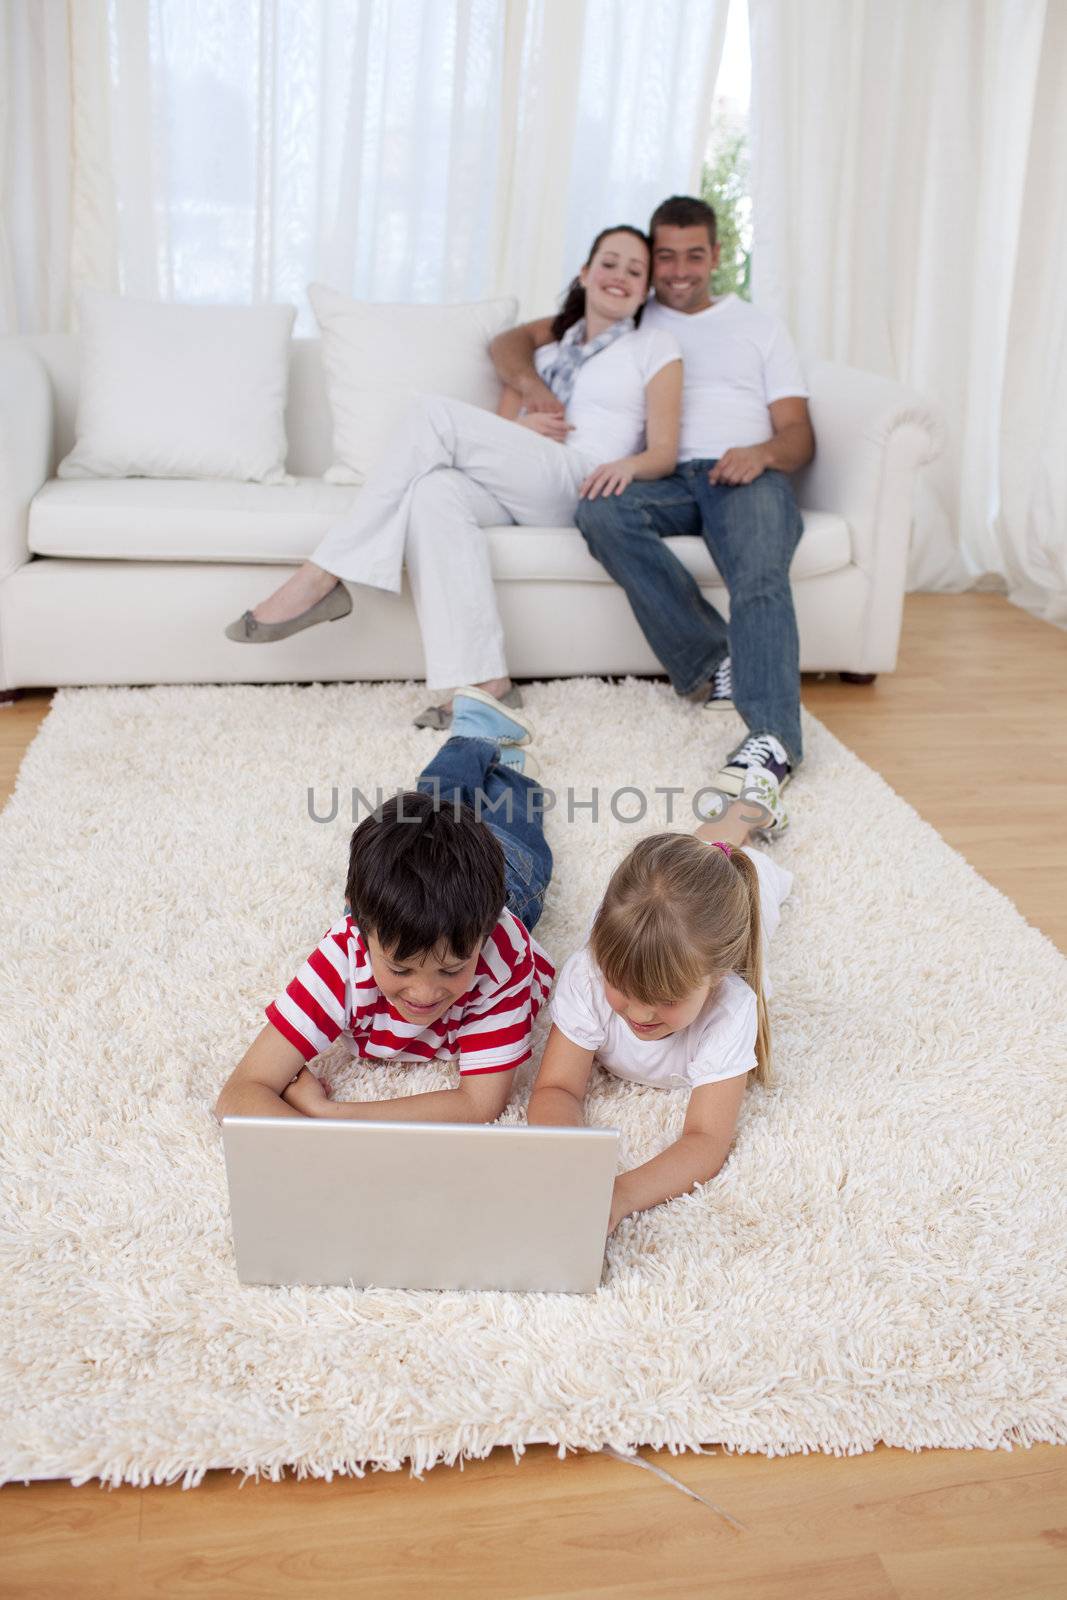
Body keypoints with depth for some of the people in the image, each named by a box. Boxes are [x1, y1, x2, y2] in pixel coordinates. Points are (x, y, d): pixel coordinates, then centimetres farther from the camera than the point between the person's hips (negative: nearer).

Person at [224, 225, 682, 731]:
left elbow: (664, 453, 3)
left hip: (579, 487, -5)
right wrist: (523, 426, -1)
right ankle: (483, 681, -43)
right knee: (435, 490, -33)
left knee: (435, 413, -25)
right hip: (517, 491, 5)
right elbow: (497, 437, 23)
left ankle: (323, 577, -28)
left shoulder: (654, 345, 15)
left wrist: (626, 463, -20)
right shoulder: (547, 344, 30)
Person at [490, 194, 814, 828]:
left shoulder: (759, 327, 25)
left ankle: (774, 736, -48)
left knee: (761, 577, -35)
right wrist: (532, 381, -1)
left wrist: (764, 452, -12)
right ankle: (718, 663, -30)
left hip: (747, 475, -1)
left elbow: (800, 435, 14)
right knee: (599, 512, -35)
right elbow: (511, 341, 24)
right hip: (663, 482, 1)